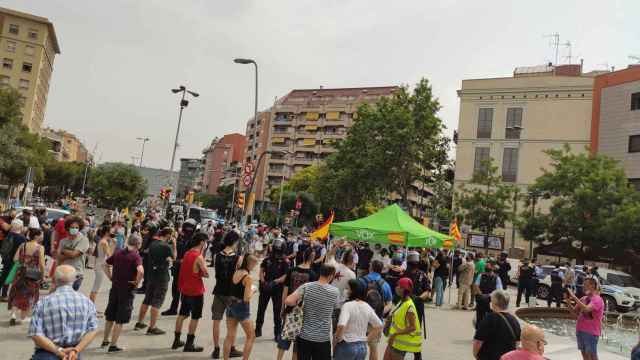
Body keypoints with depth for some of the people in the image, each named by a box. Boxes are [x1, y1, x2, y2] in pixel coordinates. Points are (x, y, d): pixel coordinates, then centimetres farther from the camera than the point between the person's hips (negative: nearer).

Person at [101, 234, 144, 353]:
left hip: (115, 287, 6)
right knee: (120, 320, 5)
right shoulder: (136, 256, -17)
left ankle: (105, 341, 35)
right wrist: (137, 282, -16)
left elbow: (106, 264, 13)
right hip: (127, 289, -6)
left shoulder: (118, 252, 3)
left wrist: (110, 277, 13)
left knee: (110, 316, 21)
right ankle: (113, 345, 9)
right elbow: (140, 271, -32)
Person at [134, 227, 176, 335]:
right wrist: (174, 244, 2)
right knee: (157, 303, -1)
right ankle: (152, 328, 3)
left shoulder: (152, 244, 4)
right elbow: (174, 257, -1)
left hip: (151, 276, 7)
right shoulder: (166, 246, -17)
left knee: (147, 300, 19)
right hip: (162, 277, -7)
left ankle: (139, 323, 29)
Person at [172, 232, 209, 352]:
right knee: (195, 317, 3)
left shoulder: (187, 253, 6)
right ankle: (189, 345, 8)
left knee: (182, 314, 17)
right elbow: (206, 274, -16)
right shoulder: (199, 257, -19)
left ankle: (176, 341, 26)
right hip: (196, 291, -8)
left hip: (185, 289, 8)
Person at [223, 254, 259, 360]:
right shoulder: (248, 277, -18)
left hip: (231, 305, 7)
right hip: (242, 307, -7)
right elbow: (247, 298, -20)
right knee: (251, 336, 10)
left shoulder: (235, 273, 2)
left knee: (230, 335, 14)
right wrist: (252, 291, -3)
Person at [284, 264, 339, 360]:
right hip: (323, 339, -1)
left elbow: (288, 301, -20)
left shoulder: (306, 287, -10)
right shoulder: (334, 291, -9)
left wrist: (298, 303, 0)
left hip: (305, 336, 1)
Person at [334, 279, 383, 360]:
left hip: (346, 346, -5)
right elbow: (379, 327, 9)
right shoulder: (368, 307, 3)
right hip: (362, 347, 6)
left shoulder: (348, 305, -16)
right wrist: (366, 339, 11)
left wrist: (335, 341, -13)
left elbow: (341, 326, -29)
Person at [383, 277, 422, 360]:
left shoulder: (409, 306, -23)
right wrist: (390, 318, 3)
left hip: (402, 342, -9)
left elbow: (412, 327, -23)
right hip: (394, 340, 9)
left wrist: (396, 333, -25)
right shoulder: (402, 301, 5)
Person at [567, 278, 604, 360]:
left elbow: (586, 309, -29)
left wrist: (574, 297, -29)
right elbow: (574, 312, 10)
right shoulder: (583, 299, 10)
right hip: (580, 331, 7)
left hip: (591, 332, -7)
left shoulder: (597, 299, -11)